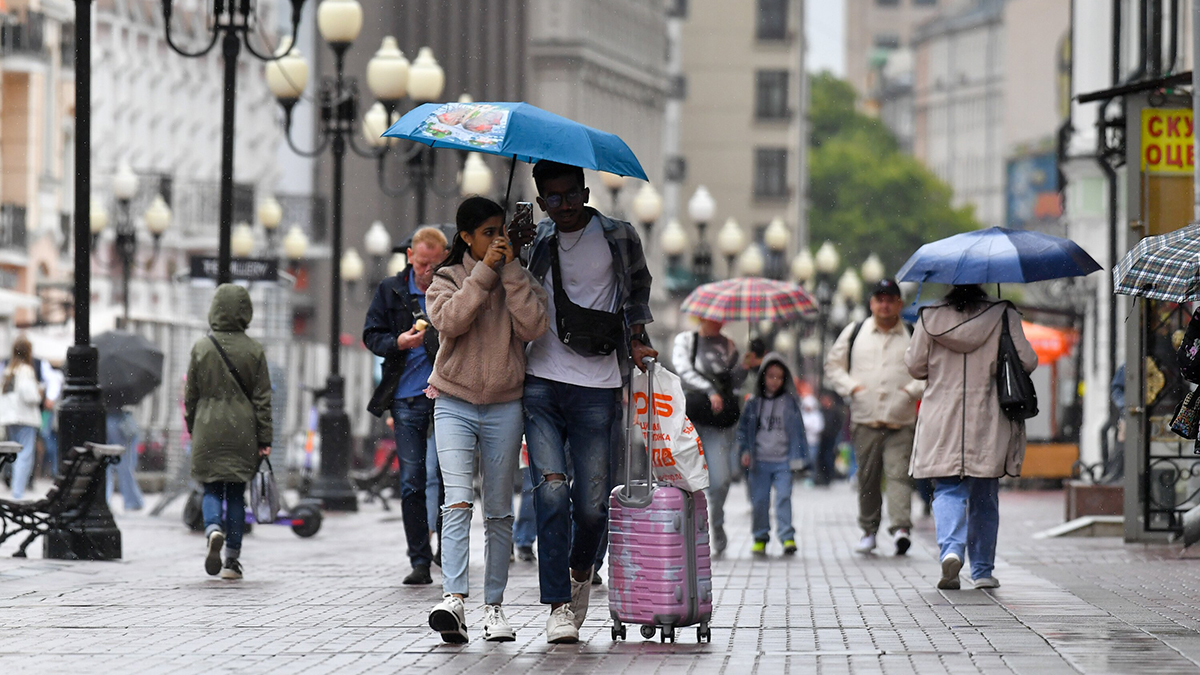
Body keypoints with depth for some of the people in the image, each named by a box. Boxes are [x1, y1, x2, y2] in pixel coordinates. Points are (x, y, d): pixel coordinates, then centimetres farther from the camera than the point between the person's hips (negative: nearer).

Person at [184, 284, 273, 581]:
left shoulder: (201, 347, -3)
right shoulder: (254, 350, -3)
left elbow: (190, 396, 4)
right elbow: (262, 398, 0)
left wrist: (193, 430, 17)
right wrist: (264, 439, 4)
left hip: (208, 431, -1)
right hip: (242, 432, 1)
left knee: (211, 489, 9)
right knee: (236, 493, 8)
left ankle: (213, 529, -22)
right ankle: (232, 561, 8)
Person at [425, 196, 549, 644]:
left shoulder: (519, 279, 9)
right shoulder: (448, 279, 6)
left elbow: (533, 327, -9)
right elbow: (450, 320, -15)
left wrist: (511, 271, -11)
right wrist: (485, 271, -15)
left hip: (504, 405, 2)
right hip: (454, 402, -2)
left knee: (499, 511, 5)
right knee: (458, 502, -17)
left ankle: (494, 606, 12)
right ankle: (453, 599, -27)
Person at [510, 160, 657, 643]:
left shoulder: (619, 238, 4)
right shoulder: (540, 239, 13)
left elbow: (636, 291, 16)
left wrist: (636, 339, 0)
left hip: (595, 389, -2)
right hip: (540, 382, 2)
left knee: (592, 499, -1)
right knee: (551, 489, -12)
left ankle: (580, 572, 31)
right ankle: (559, 606, -11)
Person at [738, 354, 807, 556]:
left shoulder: (789, 402, 5)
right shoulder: (753, 403, 7)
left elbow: (798, 429, 7)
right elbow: (743, 428, 11)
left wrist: (797, 456, 2)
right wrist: (745, 451, -1)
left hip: (783, 461, -1)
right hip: (760, 460, 1)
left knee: (783, 497, -11)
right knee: (759, 500, 3)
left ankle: (787, 536, -10)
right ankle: (760, 537, 14)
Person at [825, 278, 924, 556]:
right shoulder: (854, 333, 11)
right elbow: (833, 365, 16)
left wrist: (913, 389, -6)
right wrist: (851, 387, 0)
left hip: (900, 421, -2)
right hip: (864, 420, 2)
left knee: (898, 473, -15)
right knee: (867, 477, 6)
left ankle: (901, 527, -24)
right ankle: (868, 530, 18)